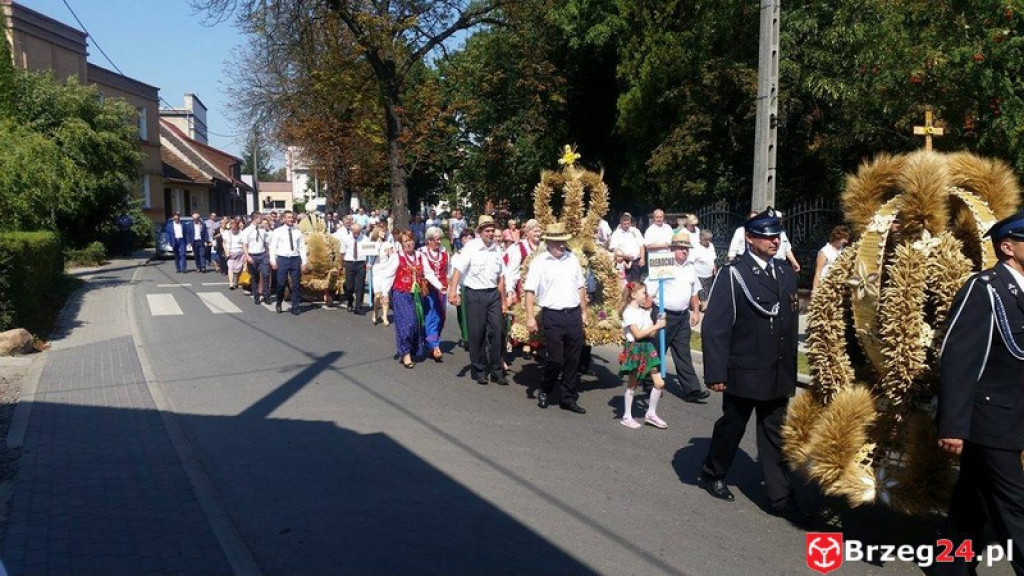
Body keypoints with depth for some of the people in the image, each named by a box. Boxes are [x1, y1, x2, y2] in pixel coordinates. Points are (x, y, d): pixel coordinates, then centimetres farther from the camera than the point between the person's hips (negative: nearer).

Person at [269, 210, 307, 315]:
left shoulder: (297, 232, 8)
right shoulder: (278, 231, 1)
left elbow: (302, 247, 8)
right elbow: (273, 247, 1)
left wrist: (303, 261, 1)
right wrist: (273, 261, -7)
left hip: (295, 259, 2)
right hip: (282, 259, -2)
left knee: (296, 285, 4)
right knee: (281, 284, -1)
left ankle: (295, 308, 13)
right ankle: (278, 303, 25)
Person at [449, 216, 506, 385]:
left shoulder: (497, 248, 6)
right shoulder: (471, 247, -9)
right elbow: (458, 269, -19)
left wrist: (501, 299, 13)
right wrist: (453, 291, -31)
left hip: (493, 294, 4)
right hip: (475, 295, -4)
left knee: (496, 331, 2)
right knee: (476, 334, 4)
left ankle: (497, 370, 14)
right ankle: (479, 370, 20)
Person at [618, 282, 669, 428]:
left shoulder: (644, 311, 13)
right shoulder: (629, 312, -10)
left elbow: (651, 334, 11)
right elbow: (638, 334, -17)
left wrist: (658, 324, -4)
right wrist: (656, 326, -14)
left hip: (647, 348, 7)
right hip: (634, 349, -7)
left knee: (659, 383, 0)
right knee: (632, 385, 3)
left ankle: (651, 413, 14)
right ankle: (627, 417, 16)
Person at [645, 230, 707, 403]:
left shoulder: (691, 267, 10)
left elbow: (695, 292, 20)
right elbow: (649, 292, -12)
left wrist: (696, 312, 14)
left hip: (683, 316, 6)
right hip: (664, 315, -5)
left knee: (683, 353, 5)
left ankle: (691, 390, 3)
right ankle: (652, 384, 23)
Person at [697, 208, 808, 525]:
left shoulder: (786, 273, 7)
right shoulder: (732, 274, -12)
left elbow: (790, 322, 11)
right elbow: (714, 327, -14)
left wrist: (790, 367, 11)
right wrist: (716, 373, -17)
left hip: (778, 374, 5)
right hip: (743, 372, -5)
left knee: (775, 436, 11)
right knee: (731, 427, 14)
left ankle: (781, 497, 18)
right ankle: (712, 475, 36)